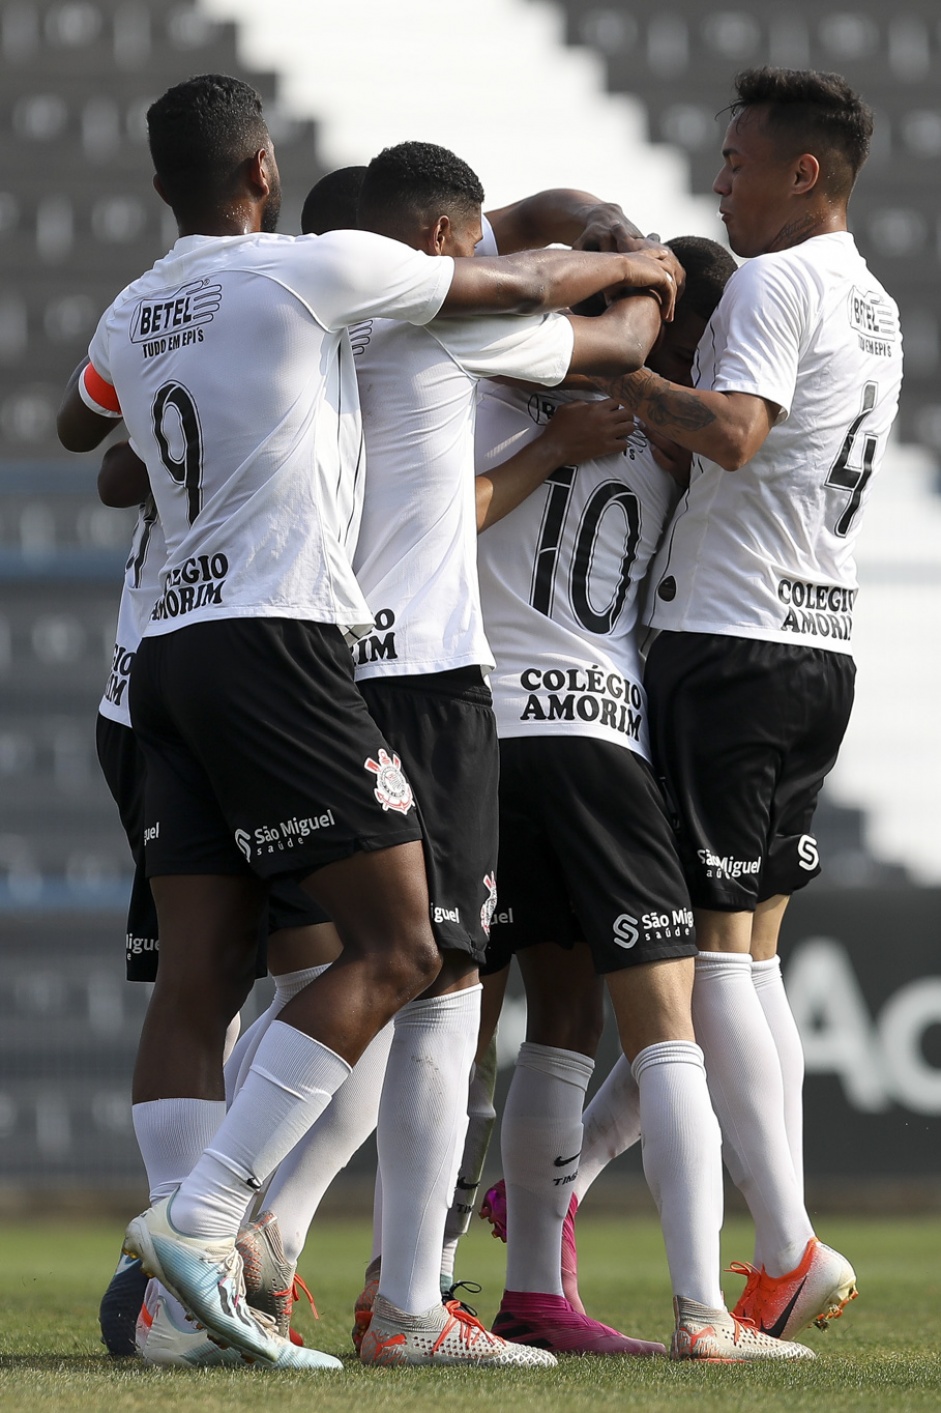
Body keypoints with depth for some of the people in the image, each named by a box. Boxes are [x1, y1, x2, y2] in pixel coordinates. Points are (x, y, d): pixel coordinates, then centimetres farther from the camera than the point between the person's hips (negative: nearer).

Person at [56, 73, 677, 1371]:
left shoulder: (130, 320, 16)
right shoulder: (314, 270, -3)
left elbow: (76, 431, 40)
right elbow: (524, 287, 10)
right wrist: (628, 265, 29)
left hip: (170, 654, 8)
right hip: (274, 642, -8)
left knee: (199, 981, 2)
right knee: (394, 949, -7)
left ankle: (188, 1295, -7)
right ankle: (200, 1218, -18)